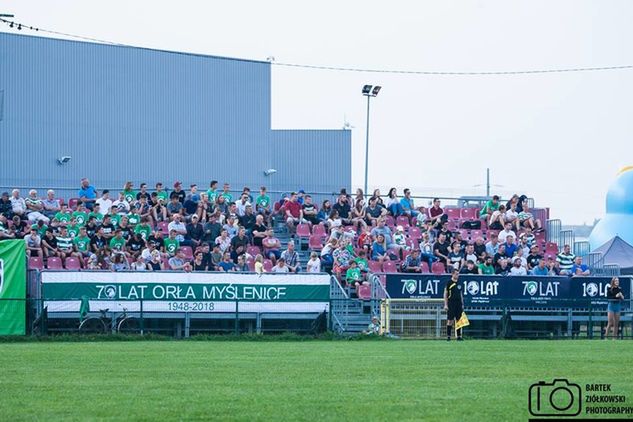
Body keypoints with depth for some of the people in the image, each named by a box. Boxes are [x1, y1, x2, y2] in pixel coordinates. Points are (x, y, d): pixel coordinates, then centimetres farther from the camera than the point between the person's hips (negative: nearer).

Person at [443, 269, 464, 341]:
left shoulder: (459, 283, 14)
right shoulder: (449, 283, -3)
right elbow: (445, 294, -4)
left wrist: (462, 304, 16)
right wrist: (445, 305, -9)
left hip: (459, 304, 5)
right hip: (451, 304, -5)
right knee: (450, 320, -5)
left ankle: (459, 336, 8)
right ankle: (448, 336, 0)